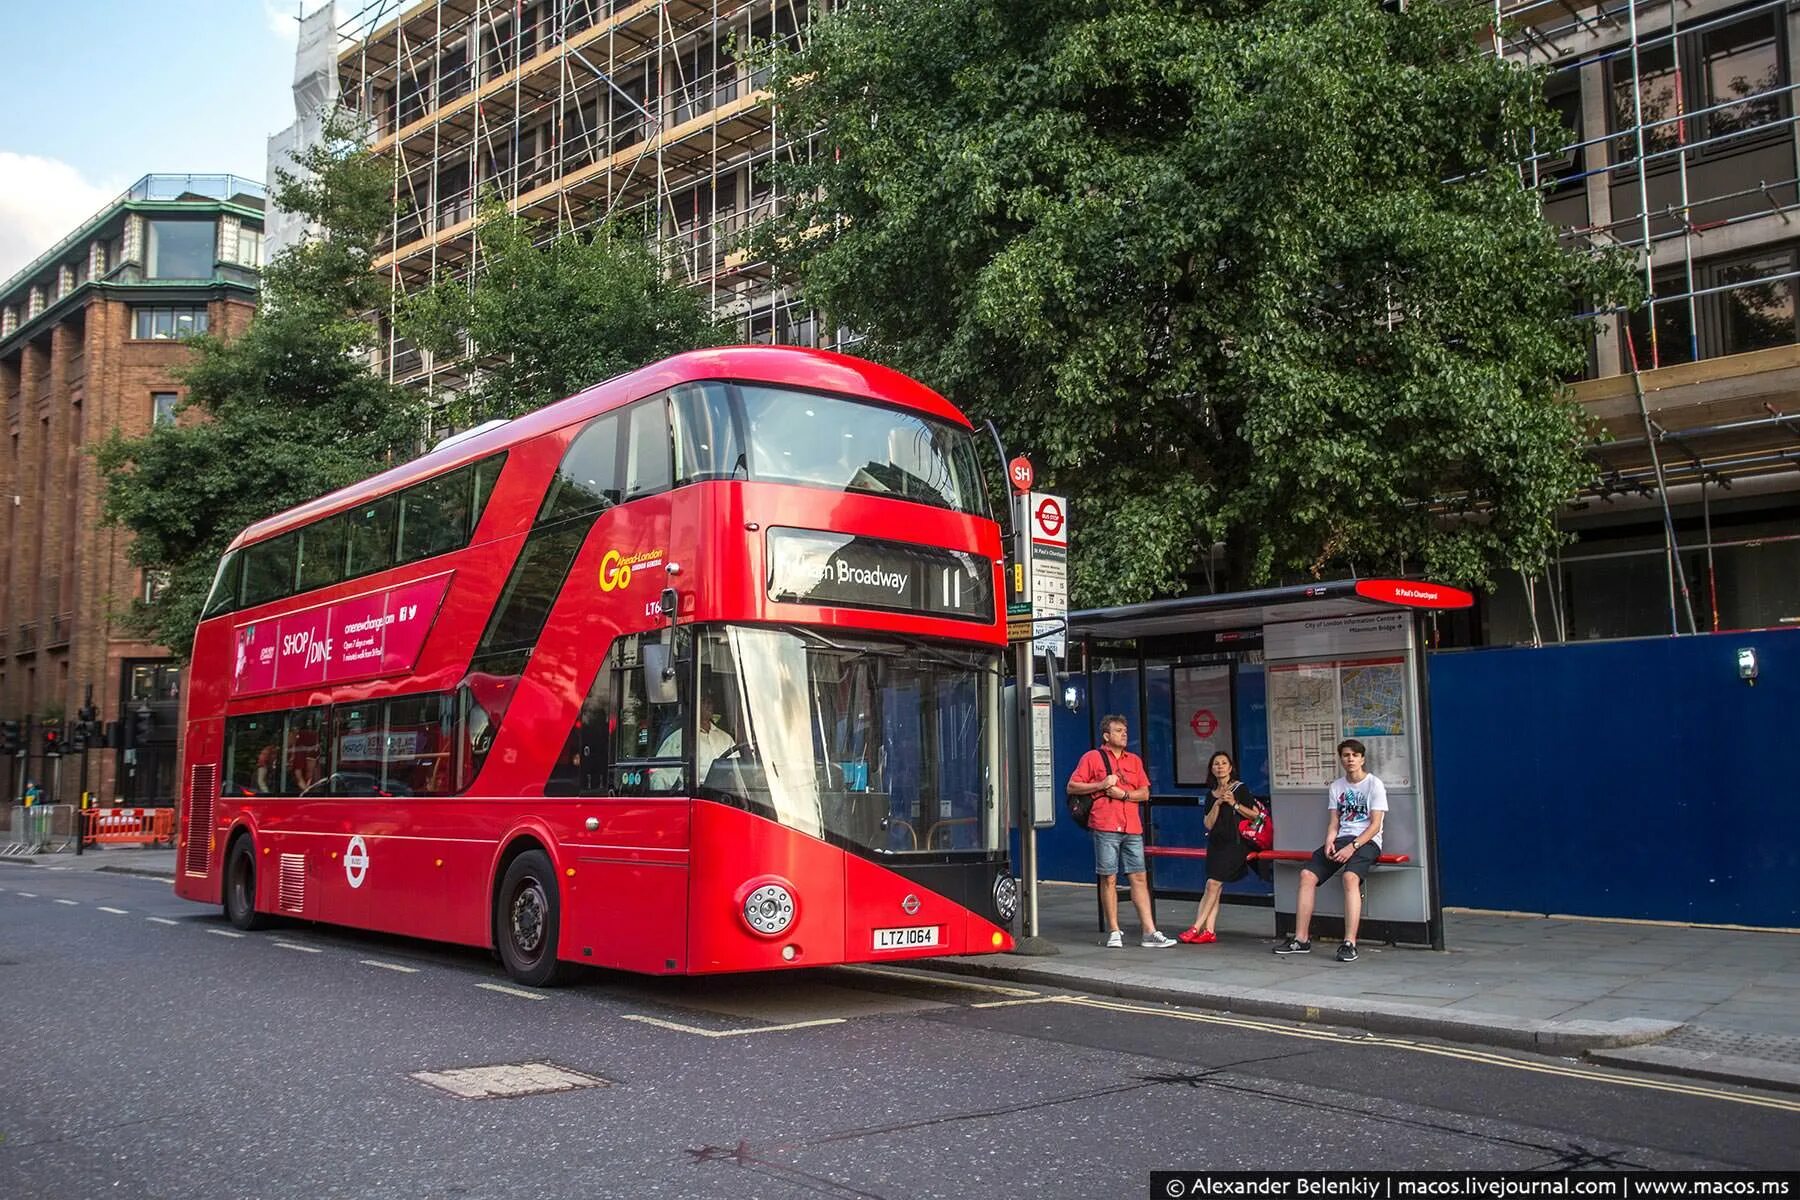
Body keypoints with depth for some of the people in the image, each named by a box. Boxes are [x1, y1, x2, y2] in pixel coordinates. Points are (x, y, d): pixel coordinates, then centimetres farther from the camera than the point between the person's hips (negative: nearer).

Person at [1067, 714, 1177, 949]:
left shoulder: (1134, 760, 18)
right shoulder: (1092, 758, 4)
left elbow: (1145, 793, 13)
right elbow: (1072, 787, 0)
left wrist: (1123, 794, -5)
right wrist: (1101, 785, -10)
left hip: (1132, 828, 4)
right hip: (1105, 827, -4)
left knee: (1139, 877, 2)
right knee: (1109, 879, -1)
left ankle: (1150, 932, 3)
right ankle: (1114, 932, 7)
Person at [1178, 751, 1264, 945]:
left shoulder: (1241, 788, 2)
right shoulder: (1211, 795, 15)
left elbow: (1256, 815, -2)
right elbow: (1209, 824, 7)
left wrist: (1234, 804, -11)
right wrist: (1218, 804, -5)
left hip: (1235, 843, -5)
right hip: (1216, 843, 5)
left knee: (1213, 883, -14)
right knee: (1214, 888, -3)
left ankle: (1196, 929, -14)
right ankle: (1208, 931, -8)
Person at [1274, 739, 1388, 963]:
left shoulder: (1374, 785, -1)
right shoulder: (1336, 786, 15)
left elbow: (1375, 825, -8)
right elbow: (1334, 822, 13)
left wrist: (1353, 846, -19)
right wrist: (1329, 843, -8)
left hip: (1367, 841, -6)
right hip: (1341, 840, 6)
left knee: (1350, 876, -35)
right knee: (1307, 874, -15)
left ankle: (1349, 943, -37)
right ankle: (1300, 939, -11)